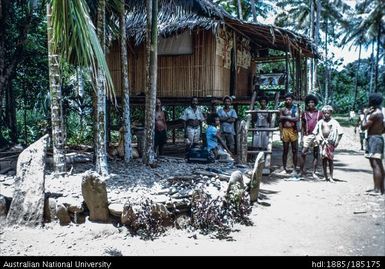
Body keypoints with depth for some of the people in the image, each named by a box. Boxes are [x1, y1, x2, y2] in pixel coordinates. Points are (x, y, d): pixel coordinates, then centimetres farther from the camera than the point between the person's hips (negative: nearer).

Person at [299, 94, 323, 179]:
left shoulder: (319, 113, 7)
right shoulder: (304, 113, 9)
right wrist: (302, 136, 5)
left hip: (316, 135, 0)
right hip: (307, 135, 0)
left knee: (316, 155, 3)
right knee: (303, 153, -8)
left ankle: (314, 173, 10)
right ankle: (301, 171, -1)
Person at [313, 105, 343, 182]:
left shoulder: (334, 122, 0)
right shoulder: (320, 122, 9)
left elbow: (340, 133, 1)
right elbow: (315, 132, 17)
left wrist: (337, 142, -6)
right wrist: (318, 139, 6)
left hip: (330, 142, -3)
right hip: (322, 142, 3)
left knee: (330, 159, -2)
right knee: (323, 159, 4)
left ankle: (331, 177, 2)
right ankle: (325, 176, 11)